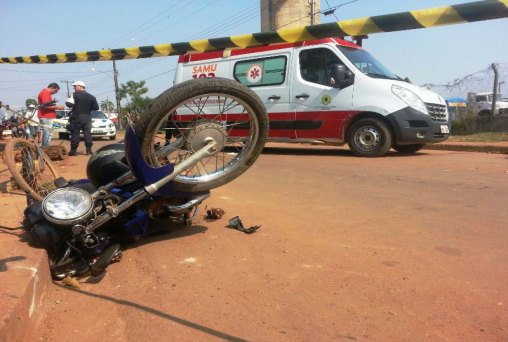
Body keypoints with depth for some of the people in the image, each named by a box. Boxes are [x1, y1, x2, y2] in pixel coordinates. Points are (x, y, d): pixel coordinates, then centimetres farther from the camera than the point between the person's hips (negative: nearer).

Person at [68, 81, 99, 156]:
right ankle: (89, 150, 3)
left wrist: (75, 104, 7)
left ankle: (73, 150, 5)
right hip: (87, 118, 3)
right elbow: (96, 108, 4)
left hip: (76, 117, -3)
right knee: (87, 134, 5)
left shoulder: (75, 95, -7)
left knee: (75, 134, 3)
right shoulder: (91, 97, 4)